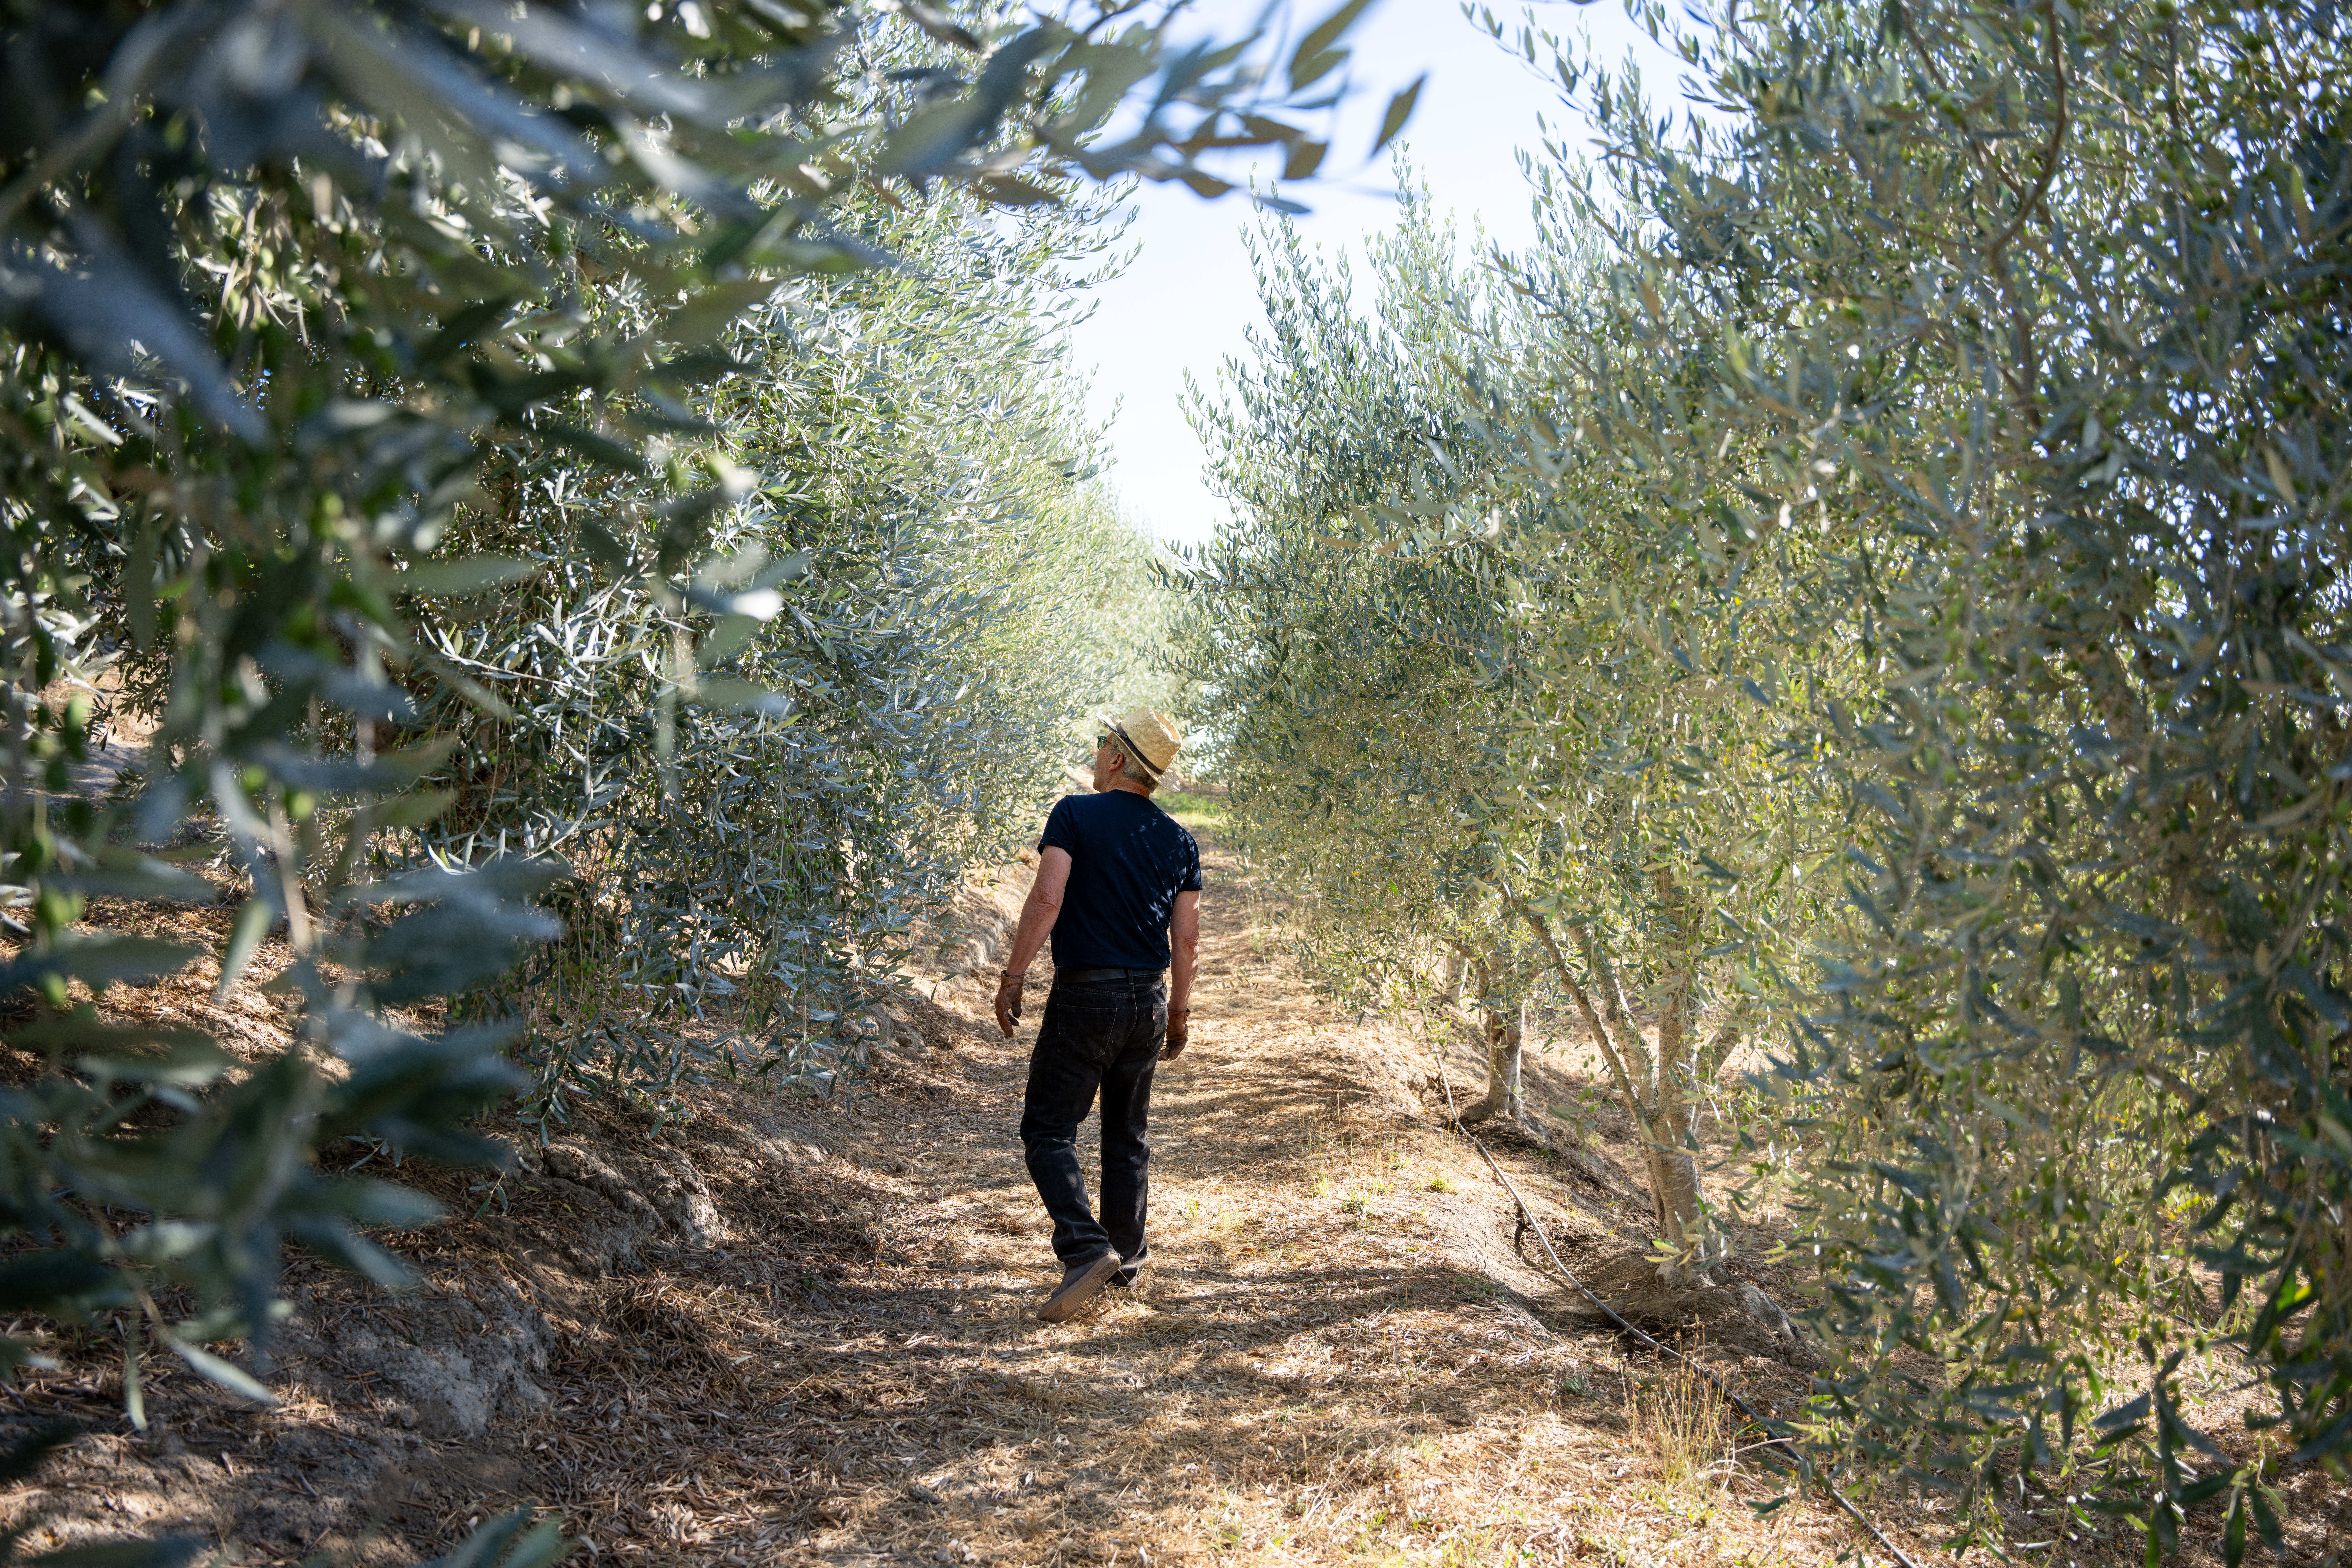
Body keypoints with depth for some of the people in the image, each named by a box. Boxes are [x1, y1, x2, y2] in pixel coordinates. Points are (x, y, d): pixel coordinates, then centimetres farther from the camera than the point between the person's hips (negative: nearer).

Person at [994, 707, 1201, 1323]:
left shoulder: (1075, 815, -8)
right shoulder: (1179, 841, 6)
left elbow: (1047, 898, -20)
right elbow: (1186, 940, 6)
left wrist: (1013, 975, -13)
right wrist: (1180, 1011, 16)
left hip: (1084, 997, -5)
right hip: (1148, 1001, 5)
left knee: (1049, 1129, 0)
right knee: (1127, 1136, 16)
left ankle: (1086, 1249, -16)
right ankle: (1125, 1261, 22)